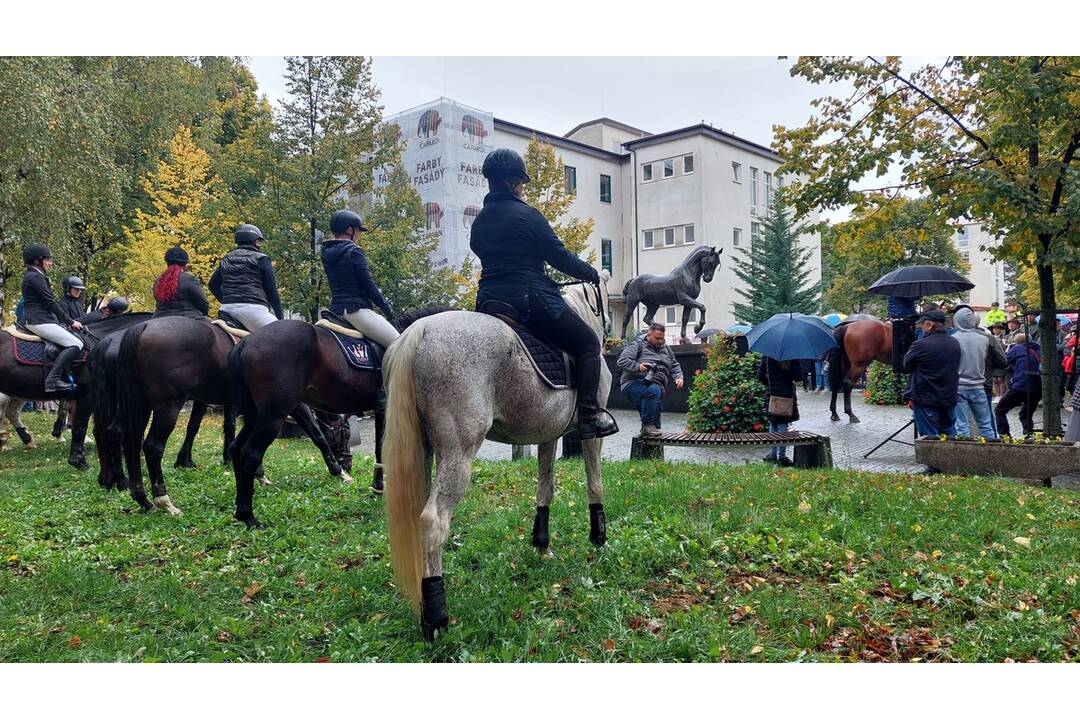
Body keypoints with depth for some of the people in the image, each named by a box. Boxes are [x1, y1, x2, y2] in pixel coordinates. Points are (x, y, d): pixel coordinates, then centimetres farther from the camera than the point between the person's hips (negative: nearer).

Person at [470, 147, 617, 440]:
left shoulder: (479, 222, 13)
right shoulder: (528, 215, -8)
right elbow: (560, 256, -7)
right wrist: (593, 274, 8)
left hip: (488, 301, 8)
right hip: (530, 298, -7)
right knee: (588, 342, 2)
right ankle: (588, 415, -7)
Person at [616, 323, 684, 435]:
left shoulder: (666, 350, 25)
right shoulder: (637, 345, 4)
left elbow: (675, 366, 31)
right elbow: (622, 361, -8)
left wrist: (678, 377, 9)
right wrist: (638, 367, -24)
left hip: (658, 385, 7)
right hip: (635, 382, -7)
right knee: (652, 390, -36)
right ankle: (647, 425, -26)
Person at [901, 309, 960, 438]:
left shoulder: (920, 345, -18)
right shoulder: (955, 344, 2)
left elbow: (905, 367, -7)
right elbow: (956, 368, 13)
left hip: (926, 400, -6)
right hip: (949, 398, 6)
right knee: (950, 435, 17)